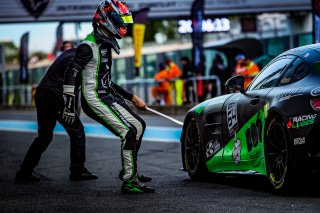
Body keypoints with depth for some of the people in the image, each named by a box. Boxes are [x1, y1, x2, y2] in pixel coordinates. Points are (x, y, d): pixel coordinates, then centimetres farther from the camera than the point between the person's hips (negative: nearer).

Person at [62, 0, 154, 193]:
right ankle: (129, 182, -14)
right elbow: (71, 75, -20)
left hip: (107, 97, 10)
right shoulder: (89, 46, -14)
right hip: (94, 99, -10)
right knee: (129, 132, -18)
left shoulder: (105, 44, 16)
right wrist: (70, 105, -24)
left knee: (139, 125, 13)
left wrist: (133, 98, 22)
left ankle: (129, 170, 24)